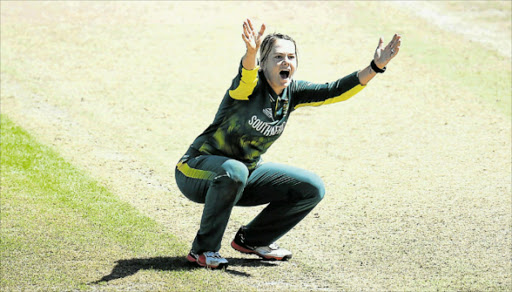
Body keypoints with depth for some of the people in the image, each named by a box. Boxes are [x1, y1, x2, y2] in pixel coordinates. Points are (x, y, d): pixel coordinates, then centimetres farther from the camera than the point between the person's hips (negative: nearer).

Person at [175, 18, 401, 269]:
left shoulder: (292, 92, -4)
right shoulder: (250, 87, -23)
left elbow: (334, 91, -11)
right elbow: (246, 76, -47)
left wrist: (375, 67, -23)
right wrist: (251, 54, -70)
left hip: (247, 173, 7)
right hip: (198, 172, -7)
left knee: (312, 189, -1)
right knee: (234, 172, -41)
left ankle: (252, 240, 14)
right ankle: (204, 249, -21)